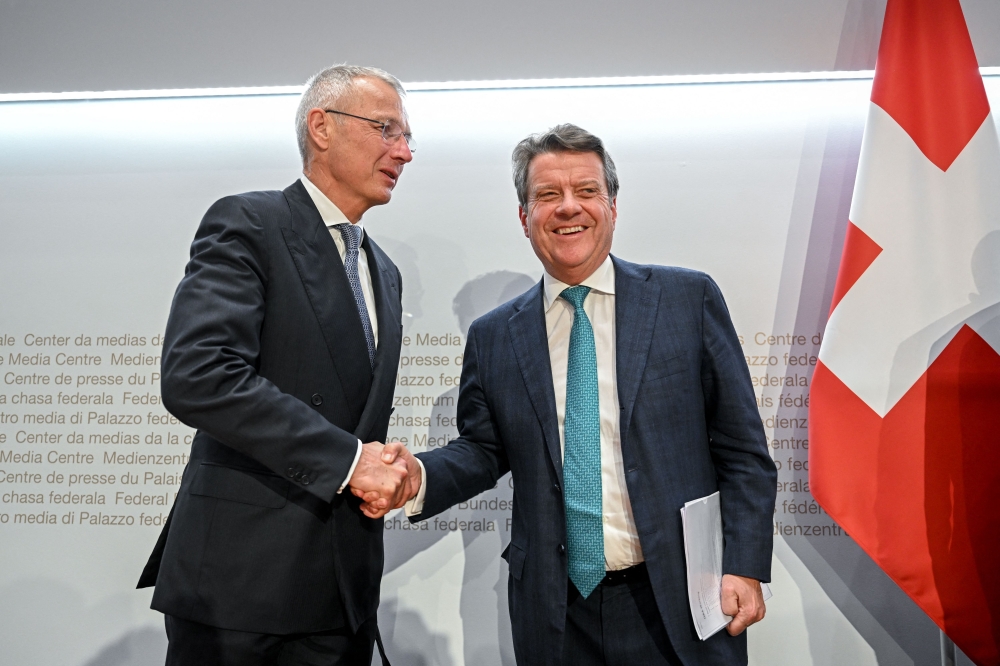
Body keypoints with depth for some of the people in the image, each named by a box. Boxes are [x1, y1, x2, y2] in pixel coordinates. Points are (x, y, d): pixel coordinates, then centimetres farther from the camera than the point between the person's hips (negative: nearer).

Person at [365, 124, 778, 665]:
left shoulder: (689, 299, -2)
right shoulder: (492, 337, 4)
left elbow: (741, 450, -1)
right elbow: (483, 450, 9)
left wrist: (744, 565, -8)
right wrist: (419, 477, -11)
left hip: (678, 606, -1)